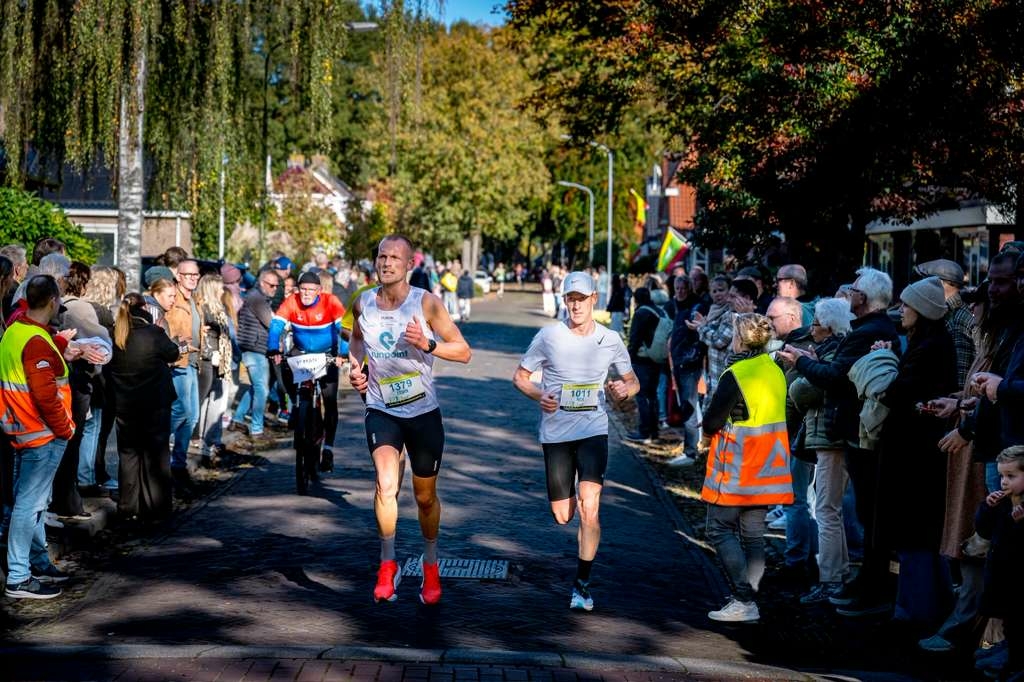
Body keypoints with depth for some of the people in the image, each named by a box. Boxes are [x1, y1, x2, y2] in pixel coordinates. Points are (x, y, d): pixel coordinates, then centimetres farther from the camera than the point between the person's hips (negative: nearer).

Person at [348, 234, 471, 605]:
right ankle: (388, 563, -3)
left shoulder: (426, 303, -11)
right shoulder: (363, 303, -1)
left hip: (424, 412, -1)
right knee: (386, 484, -22)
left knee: (425, 496, 11)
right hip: (381, 410, 1)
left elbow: (464, 352, -10)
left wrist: (427, 344, -26)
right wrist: (355, 367, 4)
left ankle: (430, 563, 35)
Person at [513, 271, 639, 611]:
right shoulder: (548, 337, -3)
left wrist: (624, 390, -10)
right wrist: (538, 395, -15)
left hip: (594, 431, 0)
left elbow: (633, 382, 14)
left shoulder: (610, 340, 1)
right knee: (562, 516, 7)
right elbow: (520, 376, 6)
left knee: (589, 507, -17)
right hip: (555, 433, 1)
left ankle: (582, 584, -4)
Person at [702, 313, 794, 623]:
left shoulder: (735, 375, -16)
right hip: (765, 467, 7)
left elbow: (711, 423, -15)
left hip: (736, 469, -7)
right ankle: (748, 602, 10)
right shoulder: (775, 371, 7)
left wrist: (709, 426, 7)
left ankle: (744, 600, -8)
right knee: (753, 533, 10)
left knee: (720, 529, 0)